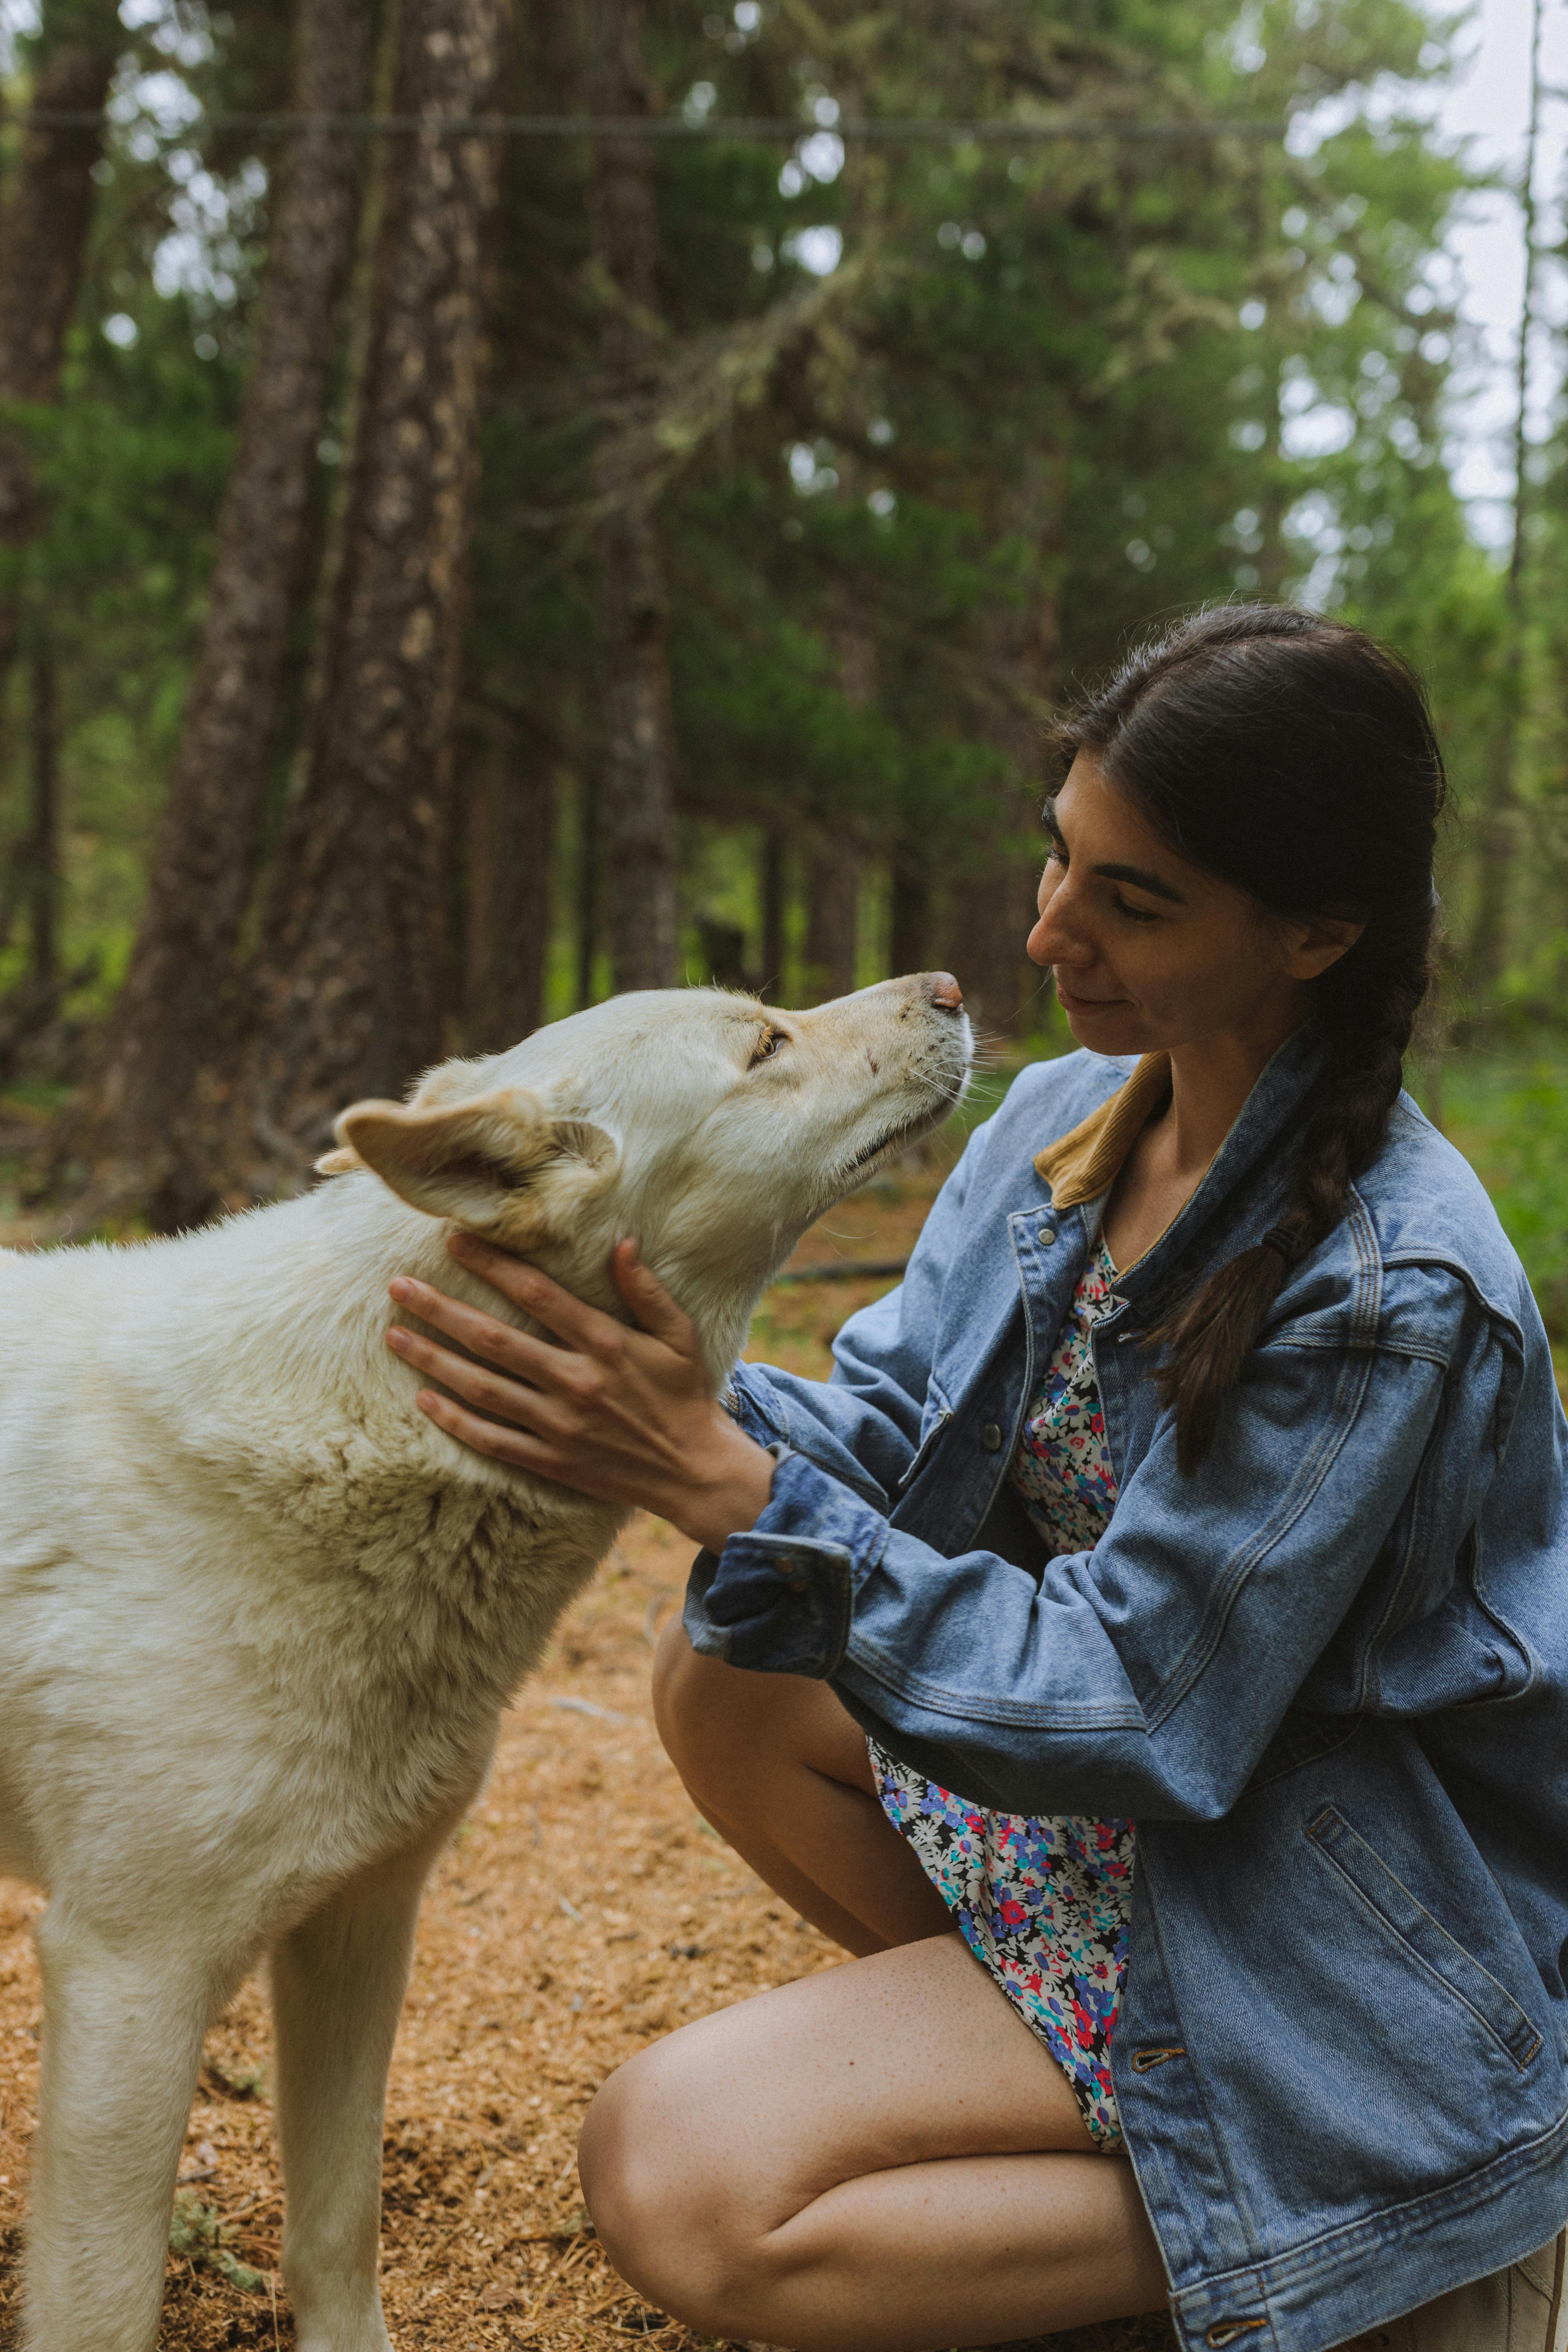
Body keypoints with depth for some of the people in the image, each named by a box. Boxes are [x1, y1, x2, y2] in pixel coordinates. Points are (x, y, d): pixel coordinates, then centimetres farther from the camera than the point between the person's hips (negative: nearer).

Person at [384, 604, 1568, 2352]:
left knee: (677, 2186, -16)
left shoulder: (1392, 1291, -29)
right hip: (1154, 1773, 8)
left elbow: (1130, 1707, -27)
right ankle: (1048, 2092, 7)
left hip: (1343, 1929, -8)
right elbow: (880, 1409, -2)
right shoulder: (1066, 1121, -3)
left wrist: (725, 1487, -33)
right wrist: (662, 1415, -23)